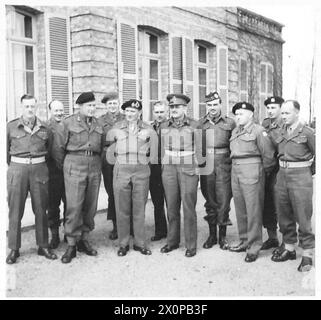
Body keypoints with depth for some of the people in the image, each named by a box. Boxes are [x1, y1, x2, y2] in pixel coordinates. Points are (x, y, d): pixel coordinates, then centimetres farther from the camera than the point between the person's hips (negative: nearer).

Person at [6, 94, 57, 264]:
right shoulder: (11, 127, 1)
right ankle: (14, 249, 12)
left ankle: (43, 246, 17)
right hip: (17, 169, -1)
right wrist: (12, 166, 12)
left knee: (41, 210, 6)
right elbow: (6, 149, 10)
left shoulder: (44, 128, 5)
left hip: (39, 169, 1)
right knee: (15, 211, 2)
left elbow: (50, 148, 17)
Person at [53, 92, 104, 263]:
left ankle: (84, 240, 19)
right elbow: (58, 147, 1)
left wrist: (97, 163, 15)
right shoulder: (68, 122, -1)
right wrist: (64, 166, 7)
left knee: (90, 206, 7)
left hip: (94, 168, 4)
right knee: (74, 207, -7)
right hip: (74, 167, -4)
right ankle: (71, 245, 2)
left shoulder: (97, 124, 12)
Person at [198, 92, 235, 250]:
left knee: (223, 201, -1)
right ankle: (212, 235, 20)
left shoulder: (230, 122, 3)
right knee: (209, 201, 9)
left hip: (223, 167, -2)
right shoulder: (200, 123, 8)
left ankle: (222, 236, 12)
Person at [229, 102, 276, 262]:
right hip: (235, 172, 7)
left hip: (252, 173, -7)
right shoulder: (234, 132, 15)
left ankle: (254, 246, 3)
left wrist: (266, 170, 3)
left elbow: (268, 153, -7)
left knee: (253, 210, -4)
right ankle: (245, 241, 25)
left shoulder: (258, 131, -7)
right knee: (240, 209, 12)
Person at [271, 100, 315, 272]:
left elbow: (317, 154, 0)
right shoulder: (280, 132, 7)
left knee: (303, 216, -2)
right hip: (282, 174, 6)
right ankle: (289, 248, 27)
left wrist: (311, 172, 7)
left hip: (300, 176, -6)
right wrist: (282, 168, 15)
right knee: (284, 214, 12)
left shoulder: (307, 132, -8)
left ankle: (307, 254, 8)